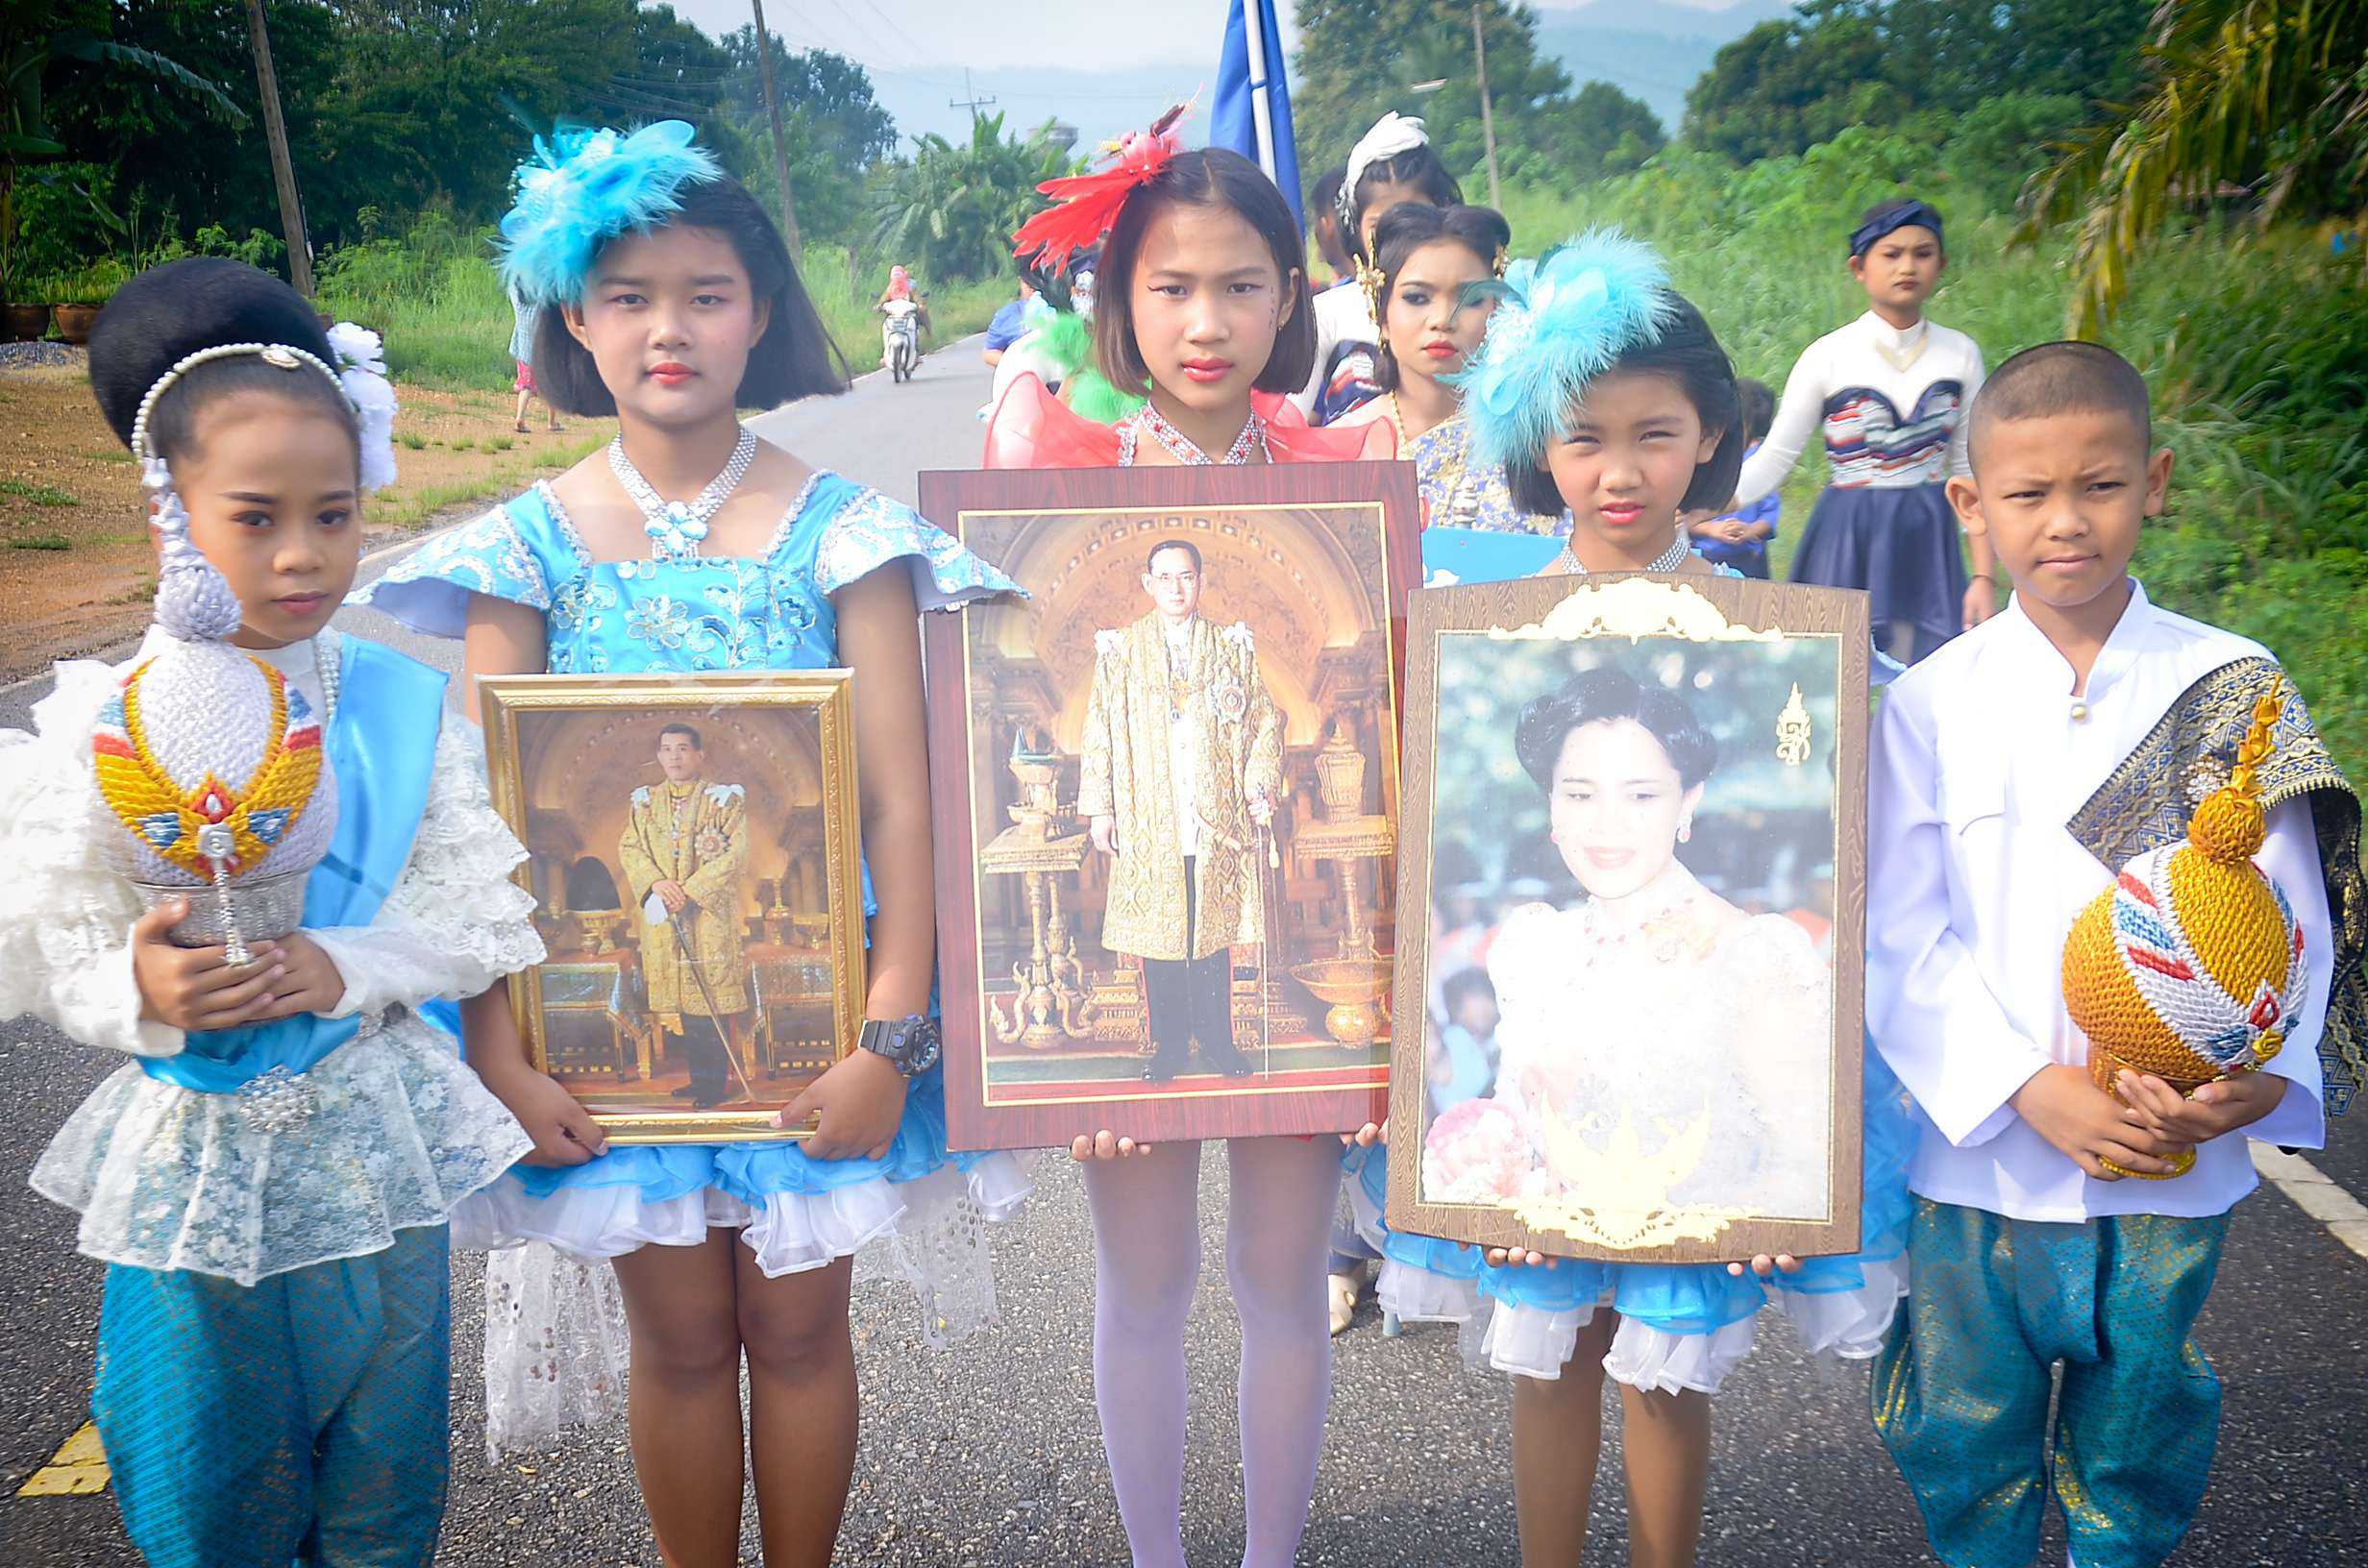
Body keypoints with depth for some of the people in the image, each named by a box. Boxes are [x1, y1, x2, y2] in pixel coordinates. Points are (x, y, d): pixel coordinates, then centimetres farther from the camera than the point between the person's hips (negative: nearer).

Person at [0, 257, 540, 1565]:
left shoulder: (405, 711, -7)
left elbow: (482, 923, -6)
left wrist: (345, 966, -21)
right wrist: (138, 993, -26)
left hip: (374, 1154, 1)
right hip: (198, 1161, 0)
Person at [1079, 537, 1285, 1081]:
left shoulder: (1231, 646, 8)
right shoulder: (1120, 650, 5)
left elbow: (1264, 720, 9)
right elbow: (1099, 732, 4)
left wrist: (1260, 786, -2)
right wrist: (1100, 807, -1)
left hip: (1216, 818, 1)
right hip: (1148, 823, -1)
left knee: (1214, 930, 5)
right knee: (1157, 933, 3)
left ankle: (1217, 1039, 18)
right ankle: (1170, 1045, 14)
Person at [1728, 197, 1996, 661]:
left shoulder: (1961, 355, 3)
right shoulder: (1828, 357, -4)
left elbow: (1972, 470, 6)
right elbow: (1773, 460, -3)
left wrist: (1985, 576, 1)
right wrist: (1698, 506, -20)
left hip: (1928, 542, 2)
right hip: (1847, 540, -2)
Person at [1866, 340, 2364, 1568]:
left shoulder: (2236, 692, -3)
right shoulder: (1930, 704, -5)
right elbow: (1902, 937, -7)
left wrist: (2263, 1077, -21)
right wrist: (2028, 1087, -18)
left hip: (2176, 1165, 1)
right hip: (1981, 1154, 0)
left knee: (2140, 1430, 18)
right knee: (1965, 1429, 13)